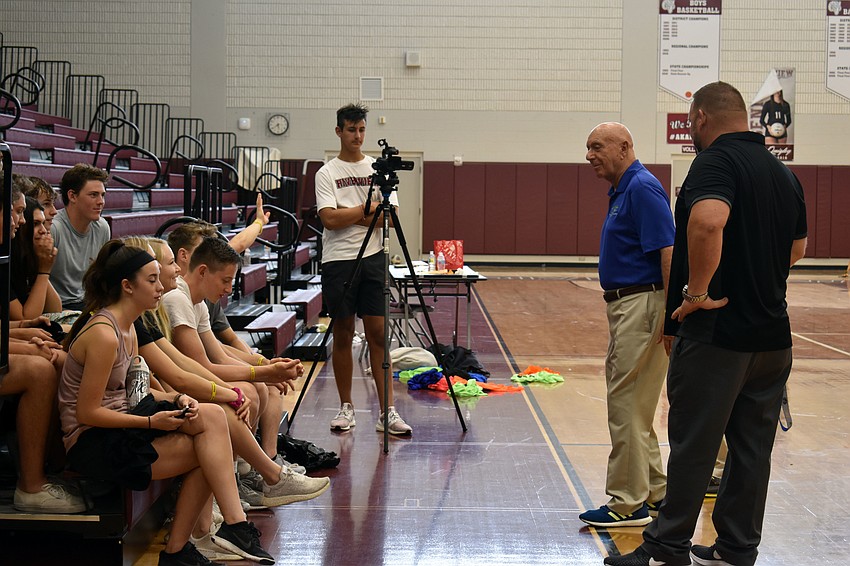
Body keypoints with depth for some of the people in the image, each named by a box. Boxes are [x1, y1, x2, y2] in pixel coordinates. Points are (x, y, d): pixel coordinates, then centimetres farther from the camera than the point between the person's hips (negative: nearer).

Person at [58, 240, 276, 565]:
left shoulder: (127, 330, 12)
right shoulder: (104, 334, -19)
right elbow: (87, 413, -19)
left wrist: (175, 400, -3)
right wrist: (152, 421, -19)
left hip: (117, 426, 9)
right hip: (91, 444, -9)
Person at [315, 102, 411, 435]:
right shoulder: (326, 173, 2)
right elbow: (330, 219, -11)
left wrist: (353, 217, -10)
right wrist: (369, 208, -6)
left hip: (373, 257, 2)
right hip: (338, 260, -2)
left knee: (377, 333, -1)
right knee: (343, 334, 4)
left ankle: (387, 411, -1)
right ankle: (346, 407, 14)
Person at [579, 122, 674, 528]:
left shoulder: (642, 188, -15)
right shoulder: (622, 191, 16)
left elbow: (668, 251, -23)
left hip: (643, 306, -11)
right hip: (624, 306, 11)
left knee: (627, 406, -6)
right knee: (629, 404, 16)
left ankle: (628, 505, 0)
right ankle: (653, 492, 24)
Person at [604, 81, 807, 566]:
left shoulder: (717, 160, -12)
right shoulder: (784, 173, 13)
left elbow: (707, 222, -33)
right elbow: (797, 247, 26)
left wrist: (698, 291, -23)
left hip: (718, 331, -8)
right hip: (772, 332, 8)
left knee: (693, 445, 0)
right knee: (753, 448, 10)